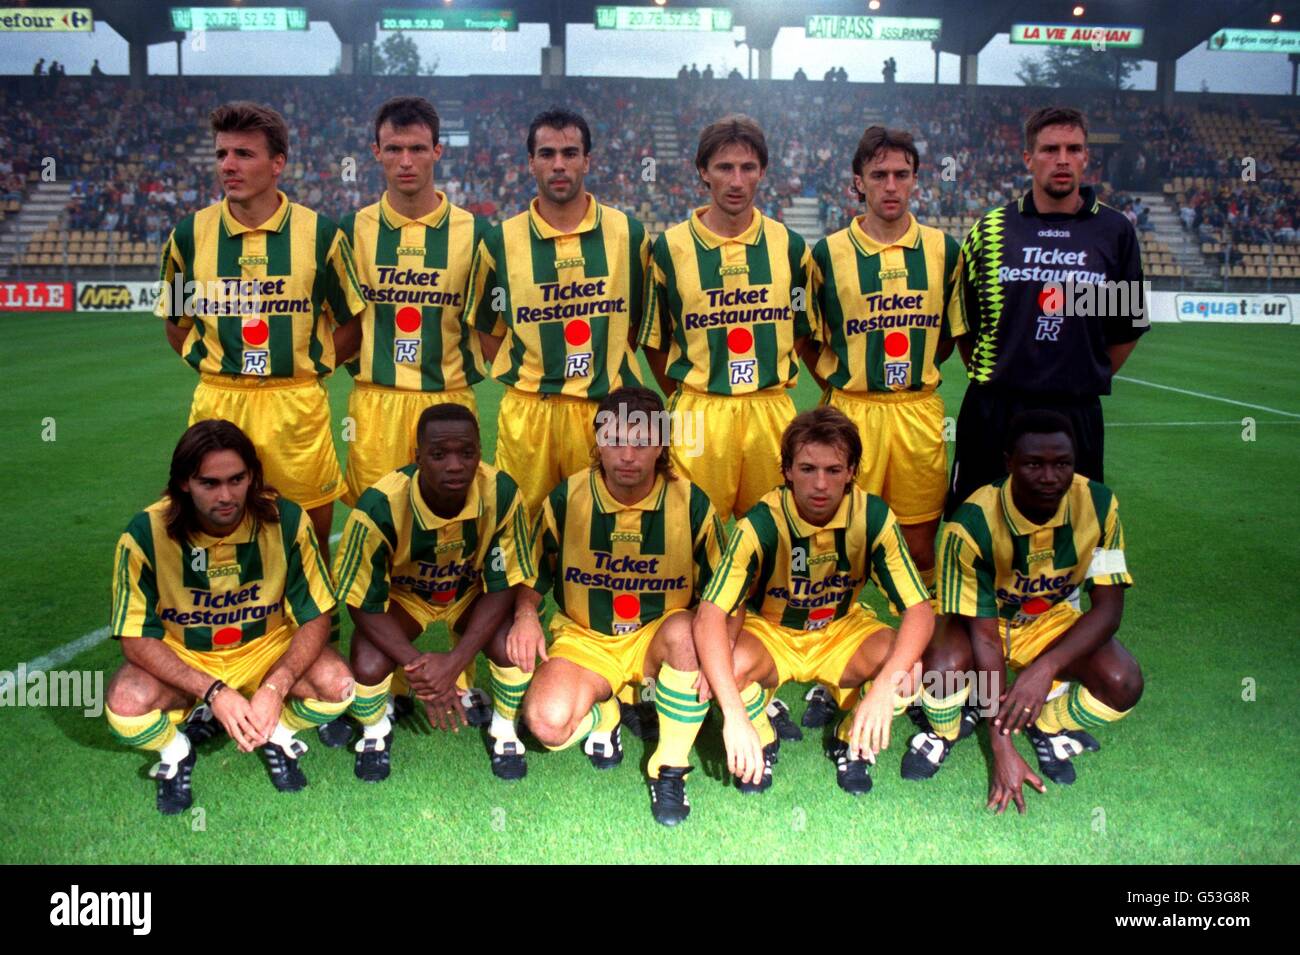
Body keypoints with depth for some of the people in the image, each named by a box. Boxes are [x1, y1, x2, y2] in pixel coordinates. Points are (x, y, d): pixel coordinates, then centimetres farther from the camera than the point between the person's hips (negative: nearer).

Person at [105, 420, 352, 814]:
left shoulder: (286, 521, -21)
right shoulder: (145, 533, -22)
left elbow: (315, 618, -15)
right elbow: (137, 639, -18)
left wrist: (275, 688, -31)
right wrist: (214, 692, -30)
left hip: (267, 649, 1)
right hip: (180, 660, 0)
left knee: (336, 685, -26)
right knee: (126, 707, -31)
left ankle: (276, 732, 8)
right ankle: (176, 748, 6)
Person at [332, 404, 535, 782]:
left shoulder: (502, 494, -30)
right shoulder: (380, 506, -33)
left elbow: (502, 586, -20)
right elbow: (363, 602, -21)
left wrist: (454, 663, -31)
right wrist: (417, 666, -34)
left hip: (471, 591, 1)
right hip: (401, 594, -1)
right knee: (368, 666, -28)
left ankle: (505, 730, 5)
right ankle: (375, 729, 10)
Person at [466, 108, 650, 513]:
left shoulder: (629, 233, 4)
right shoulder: (500, 241, 3)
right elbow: (487, 331, 11)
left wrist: (605, 372, 4)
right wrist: (524, 378, 0)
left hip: (609, 410, 1)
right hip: (527, 414, 0)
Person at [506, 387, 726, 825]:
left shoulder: (691, 504, -11)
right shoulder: (566, 499, -9)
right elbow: (532, 577, 5)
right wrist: (525, 615, -18)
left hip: (657, 638, 0)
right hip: (584, 640, 0)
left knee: (684, 630, -36)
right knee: (548, 721, -29)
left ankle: (671, 768, -14)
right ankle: (602, 714, 12)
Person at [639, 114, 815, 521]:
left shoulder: (790, 246, 7)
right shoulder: (670, 247, 0)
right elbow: (653, 339, 7)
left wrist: (768, 385, 8)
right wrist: (685, 396, 4)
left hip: (772, 409, 2)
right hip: (698, 415, -2)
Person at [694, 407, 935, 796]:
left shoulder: (874, 516, -21)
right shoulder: (761, 523, -27)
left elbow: (920, 609, -22)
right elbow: (709, 614, -35)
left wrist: (884, 688, -40)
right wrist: (734, 714, -47)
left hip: (842, 629, 2)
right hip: (770, 631, -1)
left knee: (910, 672, -28)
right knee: (731, 665, -35)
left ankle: (852, 742, 5)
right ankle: (761, 743, 0)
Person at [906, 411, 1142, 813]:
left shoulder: (1098, 505, -22)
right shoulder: (973, 523, -29)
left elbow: (1108, 607, -19)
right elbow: (984, 634, -26)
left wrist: (1046, 667, -38)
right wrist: (1001, 746, -28)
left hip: (1054, 619, 3)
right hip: (982, 619, -2)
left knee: (1124, 685, -25)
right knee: (943, 668, -35)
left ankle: (1049, 724, 9)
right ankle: (942, 732, 3)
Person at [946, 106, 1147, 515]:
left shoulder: (1114, 231, 4)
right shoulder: (991, 228, 2)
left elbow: (1129, 326, 12)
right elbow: (963, 321, 9)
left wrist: (1090, 379, 10)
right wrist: (991, 379, 8)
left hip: (1077, 415, 1)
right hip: (993, 411, 0)